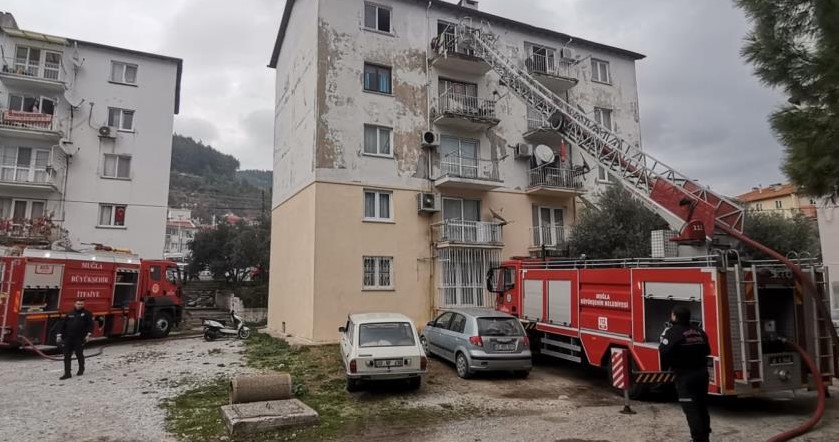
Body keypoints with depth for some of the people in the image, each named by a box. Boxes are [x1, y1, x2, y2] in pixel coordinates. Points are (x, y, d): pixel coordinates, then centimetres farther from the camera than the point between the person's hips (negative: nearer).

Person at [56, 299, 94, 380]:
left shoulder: (87, 314, 2)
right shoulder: (70, 314, 12)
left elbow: (90, 325, -4)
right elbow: (63, 325, 14)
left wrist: (88, 334, -15)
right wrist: (59, 335, 6)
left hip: (79, 339, -3)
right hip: (68, 338, 3)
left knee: (79, 355, 8)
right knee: (67, 356, 0)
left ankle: (81, 370, 28)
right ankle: (67, 373, 3)